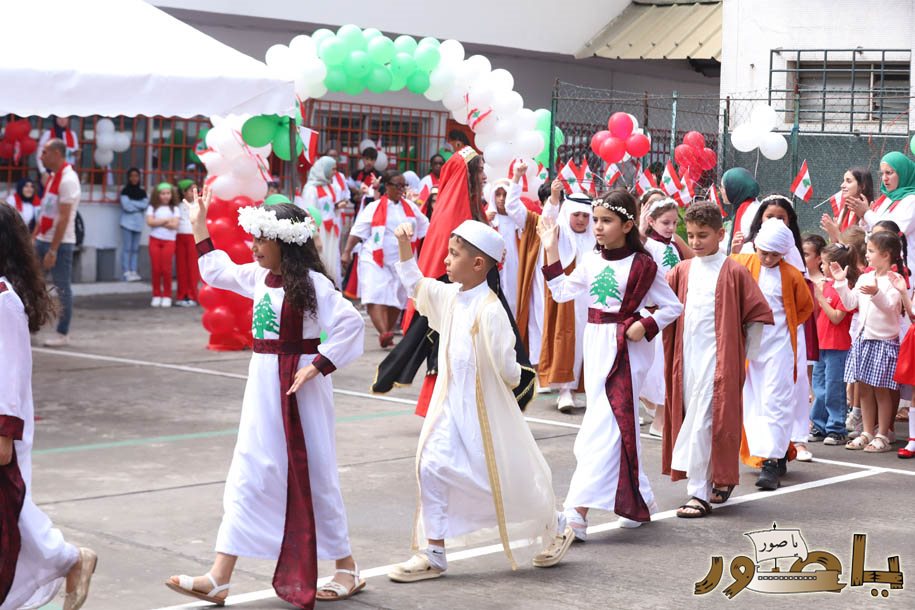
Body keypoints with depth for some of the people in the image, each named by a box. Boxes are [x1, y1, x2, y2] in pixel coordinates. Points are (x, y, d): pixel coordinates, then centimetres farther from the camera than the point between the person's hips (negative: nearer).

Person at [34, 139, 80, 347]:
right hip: (43, 240, 9)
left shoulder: (68, 180, -17)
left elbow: (64, 218, -20)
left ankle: (63, 334, 7)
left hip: (61, 242, -9)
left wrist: (53, 250, -21)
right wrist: (34, 238, 15)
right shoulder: (52, 176, 12)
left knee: (62, 287, 0)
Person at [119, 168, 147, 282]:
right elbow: (126, 206, -11)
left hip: (138, 223, 4)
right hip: (127, 223, -4)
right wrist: (139, 206, -4)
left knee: (135, 249, 4)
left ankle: (133, 271, 6)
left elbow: (145, 204, -1)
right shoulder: (125, 191, 0)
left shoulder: (142, 192, 12)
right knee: (127, 248, -7)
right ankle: (126, 272, -8)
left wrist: (132, 203, -7)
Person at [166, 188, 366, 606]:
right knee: (248, 476, 5)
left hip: (298, 386, -7)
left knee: (312, 475, 3)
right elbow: (216, 271, 26)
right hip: (263, 383, 7)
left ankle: (346, 568, 20)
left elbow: (350, 322, -23)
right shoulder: (259, 277, 8)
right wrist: (199, 226, 26)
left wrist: (318, 366, -22)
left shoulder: (311, 283, -15)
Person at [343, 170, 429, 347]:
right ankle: (383, 333, -32)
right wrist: (347, 251, -11)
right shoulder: (374, 207, 2)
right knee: (376, 296, -20)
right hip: (375, 260, -3)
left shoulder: (411, 207, 11)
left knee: (396, 299, 6)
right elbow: (358, 231, -2)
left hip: (402, 261, 4)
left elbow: (426, 229, 15)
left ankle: (387, 335, 18)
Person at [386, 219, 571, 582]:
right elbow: (415, 285, 17)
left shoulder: (490, 310, -23)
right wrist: (405, 249, 6)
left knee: (505, 479, 7)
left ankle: (556, 532, 31)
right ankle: (433, 554, 8)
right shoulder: (450, 297, 1)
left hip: (485, 410, -7)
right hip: (452, 406, 7)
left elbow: (506, 367, -19)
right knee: (433, 467, -1)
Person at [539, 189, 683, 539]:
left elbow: (673, 306, -2)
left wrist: (645, 326, -16)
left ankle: (577, 512, -17)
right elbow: (562, 292, 11)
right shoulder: (592, 261, 8)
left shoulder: (641, 265, -7)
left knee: (604, 427, -12)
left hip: (625, 351, -6)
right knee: (620, 425, 13)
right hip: (596, 347, 6)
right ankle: (640, 499, 27)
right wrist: (551, 251, 9)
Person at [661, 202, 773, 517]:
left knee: (703, 422, -11)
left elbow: (759, 314, -2)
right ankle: (721, 479, 29)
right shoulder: (681, 271, 9)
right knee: (692, 418, 12)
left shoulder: (734, 272, -5)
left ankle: (700, 494, -9)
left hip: (718, 359, -6)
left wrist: (746, 354, 1)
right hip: (686, 359, 6)